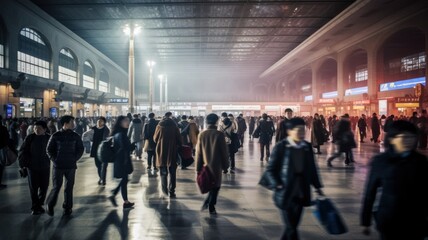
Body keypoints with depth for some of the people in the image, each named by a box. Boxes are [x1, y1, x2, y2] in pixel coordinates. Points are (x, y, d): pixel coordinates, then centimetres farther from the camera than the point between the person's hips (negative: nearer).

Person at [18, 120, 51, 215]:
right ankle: (35, 207, 14)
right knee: (33, 188, 2)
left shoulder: (48, 138, 0)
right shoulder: (30, 138, -5)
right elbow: (22, 152, -2)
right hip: (32, 167, -2)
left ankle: (39, 204, 27)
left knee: (44, 187, 8)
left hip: (45, 167, 2)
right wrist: (23, 164, -6)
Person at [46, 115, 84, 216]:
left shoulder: (76, 136, 2)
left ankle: (67, 207, 20)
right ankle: (49, 206, 20)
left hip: (71, 166, 2)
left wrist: (74, 159, -2)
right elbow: (49, 149, 3)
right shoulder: (55, 136, -3)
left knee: (69, 187, 8)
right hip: (58, 166, -2)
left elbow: (80, 149, 8)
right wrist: (55, 159, -4)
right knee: (56, 187, -2)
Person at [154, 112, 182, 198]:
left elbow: (155, 139, 5)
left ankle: (165, 191, 14)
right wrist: (177, 146, 13)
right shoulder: (175, 127, -7)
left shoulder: (159, 126, -5)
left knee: (163, 173, 13)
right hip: (172, 153, -1)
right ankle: (171, 192, 2)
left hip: (161, 153, 1)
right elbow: (179, 140, -4)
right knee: (172, 173, 6)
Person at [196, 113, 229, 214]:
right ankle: (211, 207, 8)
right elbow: (224, 151, -7)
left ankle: (207, 203, 17)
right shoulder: (219, 134, -12)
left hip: (205, 165, 4)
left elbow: (198, 152, 2)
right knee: (215, 185, 8)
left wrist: (198, 168, 8)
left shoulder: (201, 135, -1)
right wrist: (225, 165, 4)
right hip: (216, 165, -4)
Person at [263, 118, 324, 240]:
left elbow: (312, 169, 13)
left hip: (301, 193, 5)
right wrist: (277, 186, -19)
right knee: (291, 228, 1)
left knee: (292, 226, 14)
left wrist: (317, 186, 12)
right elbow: (270, 170, -8)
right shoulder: (280, 147, -11)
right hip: (285, 193, -5)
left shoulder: (307, 147, 3)